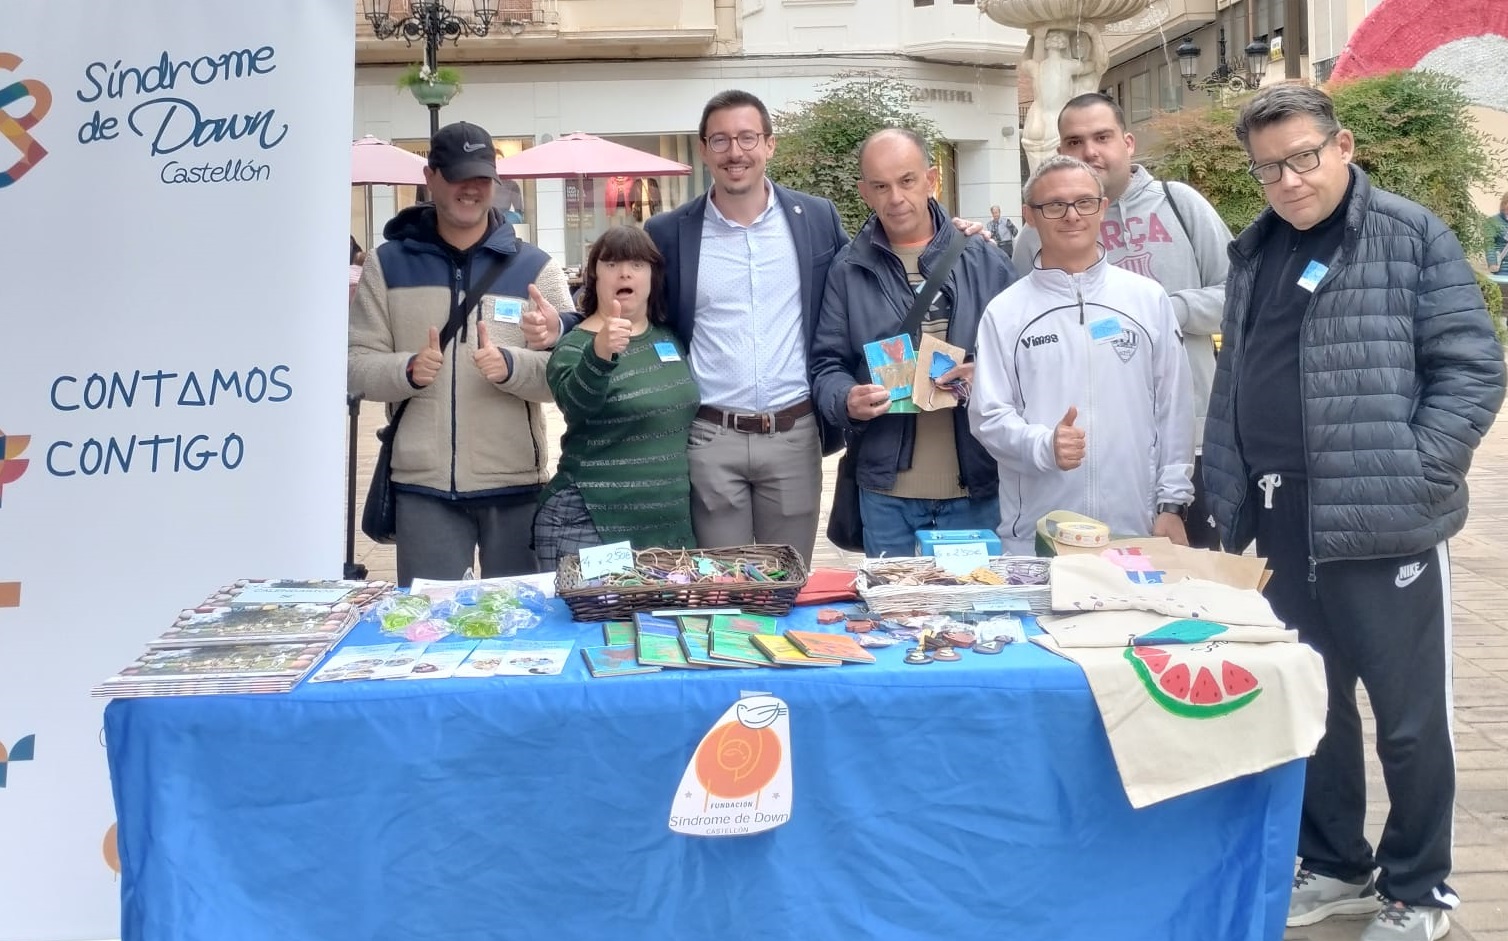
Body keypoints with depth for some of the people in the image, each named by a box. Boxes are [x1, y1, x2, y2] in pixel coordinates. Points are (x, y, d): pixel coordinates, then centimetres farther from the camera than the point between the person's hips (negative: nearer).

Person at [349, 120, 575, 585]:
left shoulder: (534, 266, 6)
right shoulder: (387, 263, 7)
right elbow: (356, 363, 3)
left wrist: (510, 365, -21)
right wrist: (408, 370, -17)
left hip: (515, 482, 0)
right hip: (423, 485, 0)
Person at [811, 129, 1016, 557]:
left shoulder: (983, 260, 4)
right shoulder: (848, 270, 3)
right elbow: (827, 365, 4)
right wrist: (847, 400, -18)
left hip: (976, 487, 0)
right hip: (886, 490, 0)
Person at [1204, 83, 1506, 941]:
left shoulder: (1411, 234, -5)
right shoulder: (1256, 251, 13)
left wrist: (1412, 474, -16)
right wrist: (1230, 493, 9)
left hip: (1383, 520, -6)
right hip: (1284, 522, 6)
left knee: (1410, 714, 5)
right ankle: (1334, 867, 31)